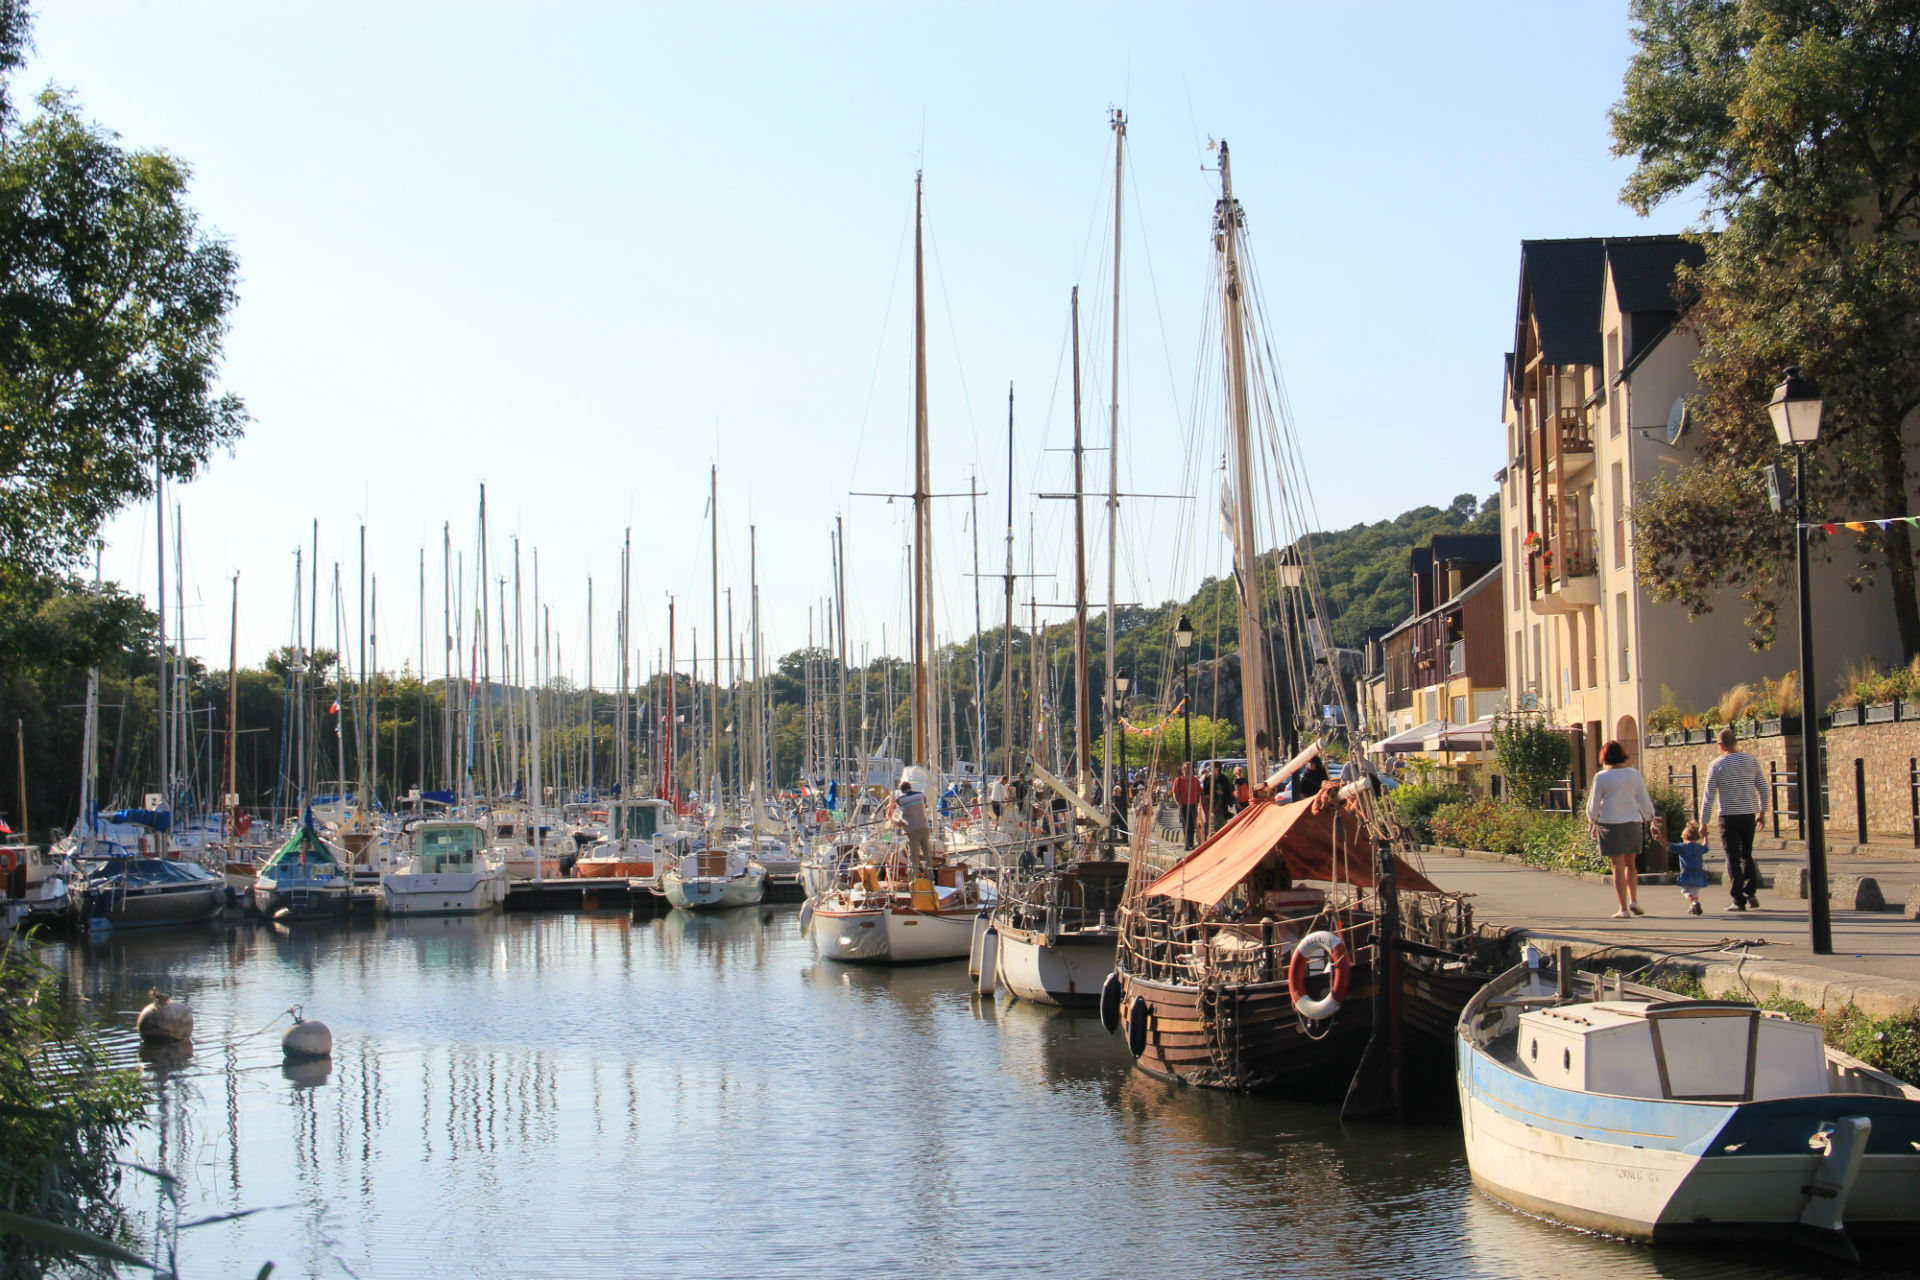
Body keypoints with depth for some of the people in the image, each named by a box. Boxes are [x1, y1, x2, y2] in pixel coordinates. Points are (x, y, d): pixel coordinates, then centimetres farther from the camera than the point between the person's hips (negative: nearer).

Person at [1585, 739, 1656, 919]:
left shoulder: (1601, 777, -7)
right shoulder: (1634, 774, 1)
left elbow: (1593, 803, 0)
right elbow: (1644, 800, 7)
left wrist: (1592, 822, 15)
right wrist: (1649, 818, 20)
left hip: (1610, 824, -3)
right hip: (1633, 823, 3)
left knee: (1618, 866, 2)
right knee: (1630, 864, 18)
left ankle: (1624, 908, 0)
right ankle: (1633, 900, 4)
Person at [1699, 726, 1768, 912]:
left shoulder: (1717, 765, -6)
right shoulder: (1751, 760, 2)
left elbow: (1708, 797, -6)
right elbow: (1763, 788, 6)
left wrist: (1704, 822, -1)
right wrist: (1762, 811, 18)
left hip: (1729, 816, -3)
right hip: (1748, 814, 3)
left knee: (1733, 859, 3)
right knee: (1747, 854, 18)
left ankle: (1739, 900, 0)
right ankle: (1751, 892, 2)